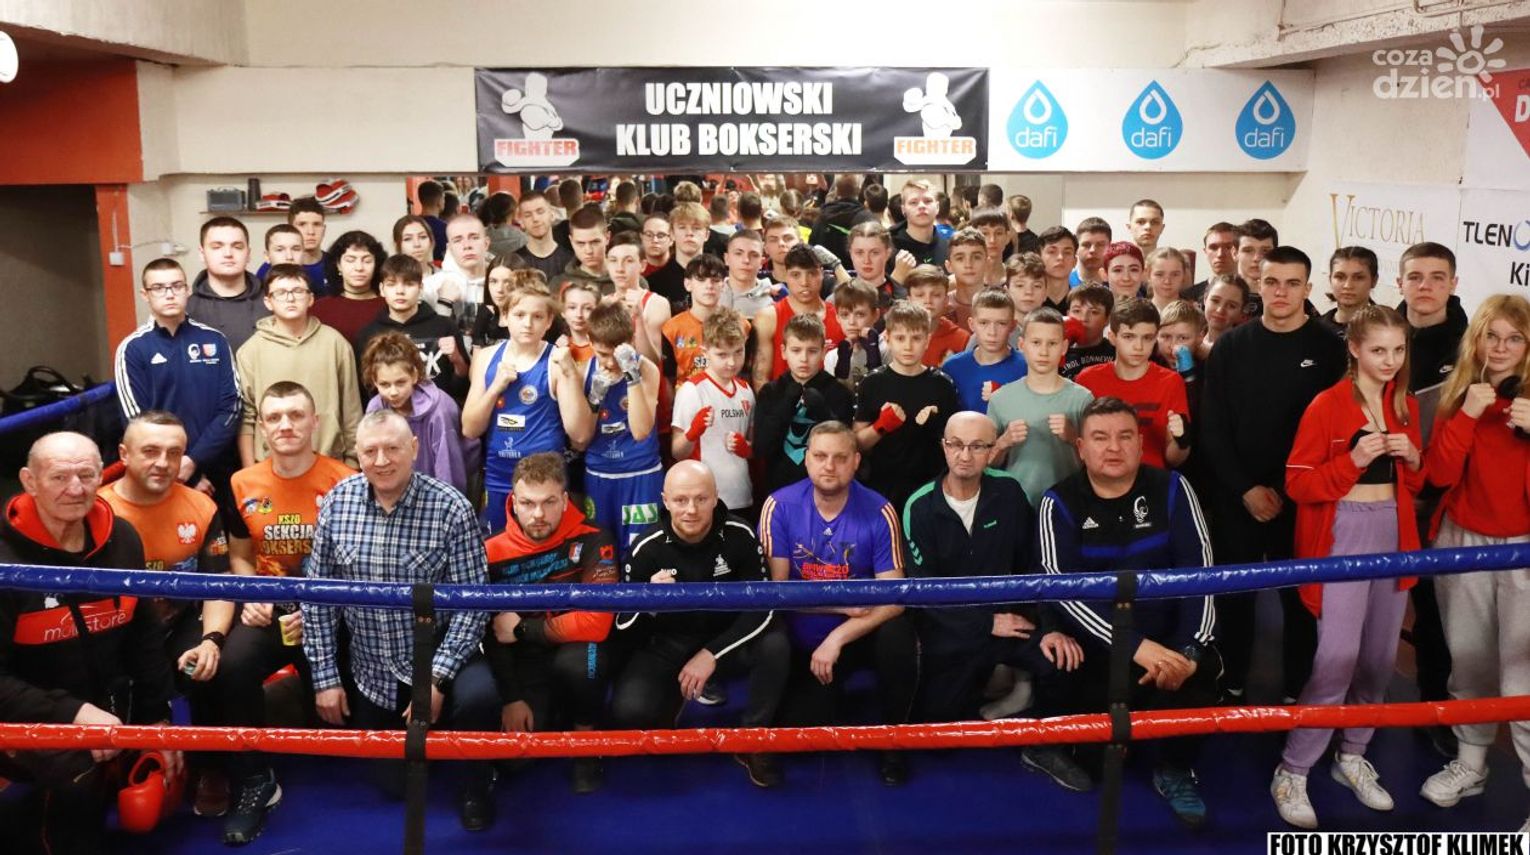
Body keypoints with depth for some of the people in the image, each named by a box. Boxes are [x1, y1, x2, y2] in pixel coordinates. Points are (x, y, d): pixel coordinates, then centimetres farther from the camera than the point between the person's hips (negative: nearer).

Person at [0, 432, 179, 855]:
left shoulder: (122, 539, -1)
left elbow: (143, 634, 7)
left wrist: (158, 714, 4)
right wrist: (72, 713, -27)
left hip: (110, 708, 6)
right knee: (78, 777, -30)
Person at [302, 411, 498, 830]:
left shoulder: (451, 509, -17)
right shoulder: (336, 503, -7)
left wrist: (436, 677, -23)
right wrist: (325, 677, -2)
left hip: (437, 653, -3)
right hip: (371, 670, 3)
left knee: (478, 696, -34)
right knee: (394, 782, 8)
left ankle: (476, 788, -3)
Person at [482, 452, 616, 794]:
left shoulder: (592, 541, -17)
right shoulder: (494, 553, -9)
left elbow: (595, 623, -21)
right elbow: (493, 635, -4)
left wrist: (523, 630, -15)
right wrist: (511, 698, -10)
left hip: (576, 654, -2)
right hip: (526, 665, 2)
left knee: (579, 659, -36)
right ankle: (552, 715, 20)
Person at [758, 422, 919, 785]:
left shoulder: (878, 512, -15)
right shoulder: (780, 507, -14)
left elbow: (893, 598, -18)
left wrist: (838, 637, -28)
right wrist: (840, 605, -22)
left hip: (863, 632, 0)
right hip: (804, 640, 0)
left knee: (898, 639, -32)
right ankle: (833, 690, 24)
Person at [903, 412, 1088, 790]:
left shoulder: (1008, 492, -5)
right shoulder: (920, 507, -10)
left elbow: (1032, 565, -4)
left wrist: (1050, 626, -16)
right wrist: (986, 624, -16)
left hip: (1009, 616, 1)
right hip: (950, 633, 0)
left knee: (1061, 657, -26)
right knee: (944, 724, -7)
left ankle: (1044, 746, 0)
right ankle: (982, 682, 27)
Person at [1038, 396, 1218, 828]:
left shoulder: (1170, 489, 1)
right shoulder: (1061, 503, -4)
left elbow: (1199, 572, -5)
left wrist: (1191, 648, -21)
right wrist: (1135, 646, -28)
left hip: (1167, 634, 1)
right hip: (1099, 643, 0)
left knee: (1199, 672, -27)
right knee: (1100, 698, -21)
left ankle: (1175, 769, 1)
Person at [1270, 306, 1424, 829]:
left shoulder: (1406, 406, 10)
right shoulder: (1327, 405, -9)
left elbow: (1414, 484, 18)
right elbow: (1298, 483, -11)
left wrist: (1413, 459, -3)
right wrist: (1354, 460, -23)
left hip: (1393, 535, 6)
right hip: (1342, 536, -6)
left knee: (1380, 657, 10)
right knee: (1338, 658, -12)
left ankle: (1352, 756, 28)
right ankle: (1292, 773, -1)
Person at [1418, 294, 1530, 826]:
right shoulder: (1458, 395, 3)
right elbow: (1439, 474, -7)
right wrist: (1467, 415, -18)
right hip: (1462, 543, 3)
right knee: (1468, 662, 15)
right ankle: (1470, 764, 31)